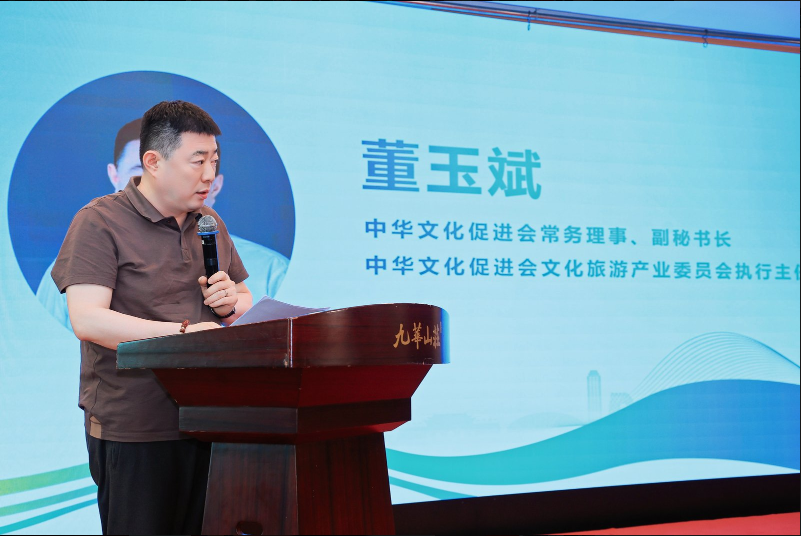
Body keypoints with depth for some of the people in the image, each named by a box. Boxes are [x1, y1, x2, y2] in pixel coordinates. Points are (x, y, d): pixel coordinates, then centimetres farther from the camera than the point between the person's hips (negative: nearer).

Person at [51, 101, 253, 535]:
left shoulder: (210, 224, 15)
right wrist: (183, 332, -27)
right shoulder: (100, 222, -7)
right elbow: (87, 320, -20)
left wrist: (231, 303, -1)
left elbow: (247, 301, 25)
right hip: (132, 430, -6)